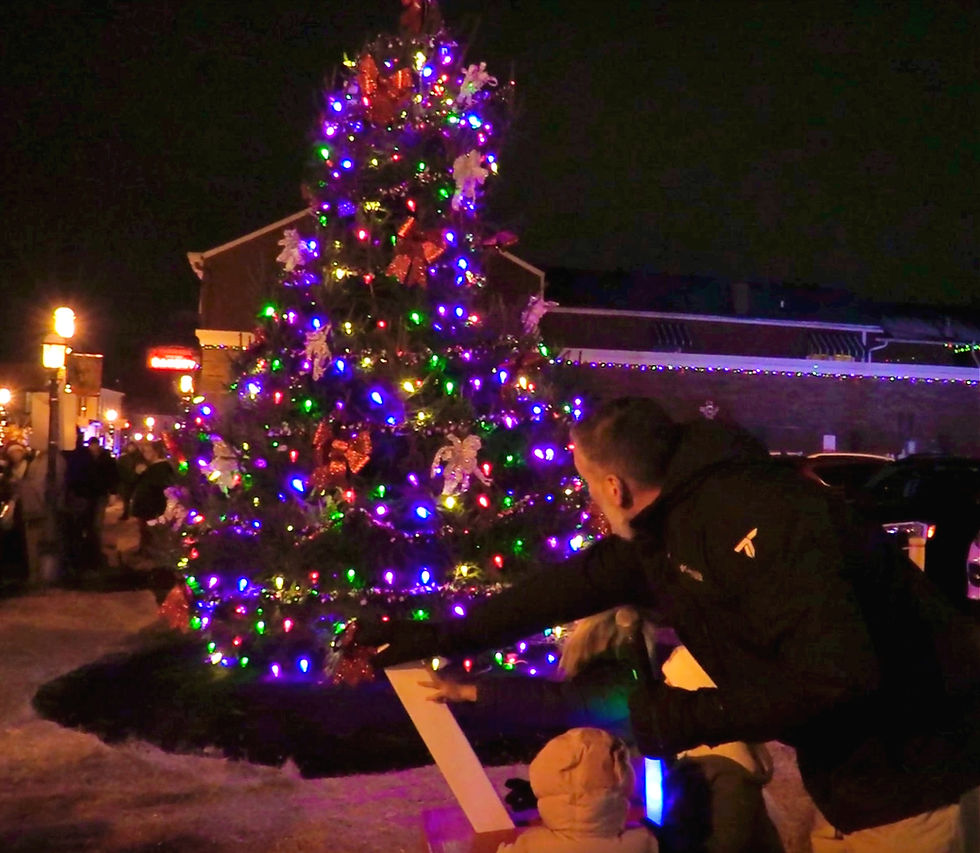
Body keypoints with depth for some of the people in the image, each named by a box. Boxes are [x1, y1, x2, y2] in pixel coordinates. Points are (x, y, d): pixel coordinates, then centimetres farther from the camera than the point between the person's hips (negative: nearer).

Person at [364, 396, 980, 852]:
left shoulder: (750, 513, -29)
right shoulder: (660, 524, 1)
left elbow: (838, 671, -34)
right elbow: (571, 585, 11)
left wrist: (691, 717, -24)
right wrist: (441, 638, 14)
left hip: (908, 768, -8)